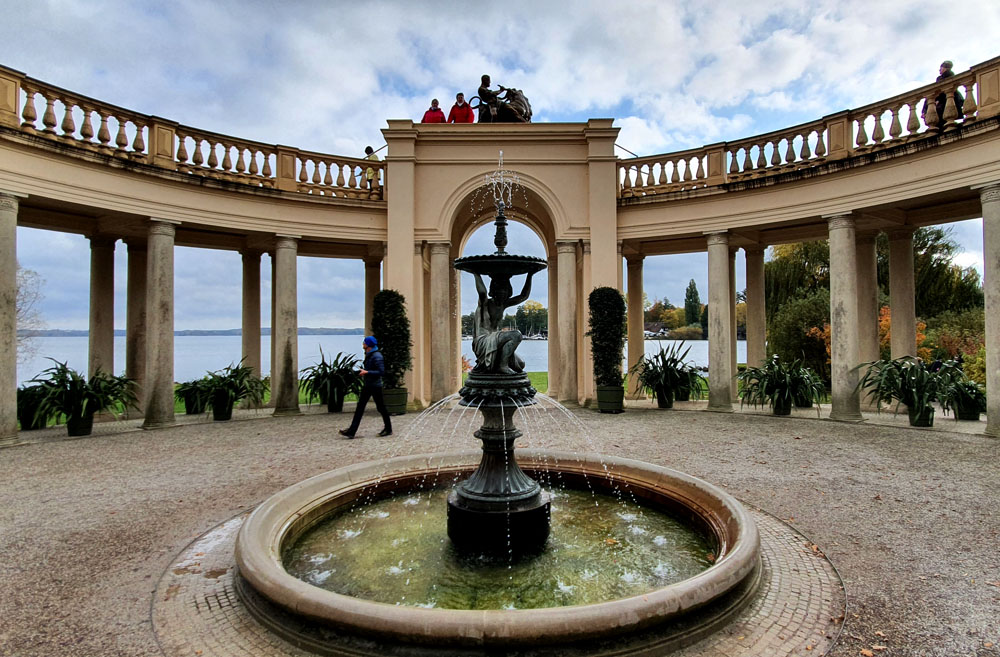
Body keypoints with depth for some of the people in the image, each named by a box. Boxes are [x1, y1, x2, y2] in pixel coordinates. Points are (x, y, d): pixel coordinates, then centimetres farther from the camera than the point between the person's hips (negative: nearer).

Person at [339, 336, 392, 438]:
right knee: (360, 407, 4)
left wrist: (367, 372, -25)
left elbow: (381, 372, -24)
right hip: (367, 385, 9)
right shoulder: (368, 355, 11)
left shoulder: (377, 356, -18)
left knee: (381, 408, 3)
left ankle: (388, 429, 19)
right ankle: (351, 431, 5)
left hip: (375, 386, -9)